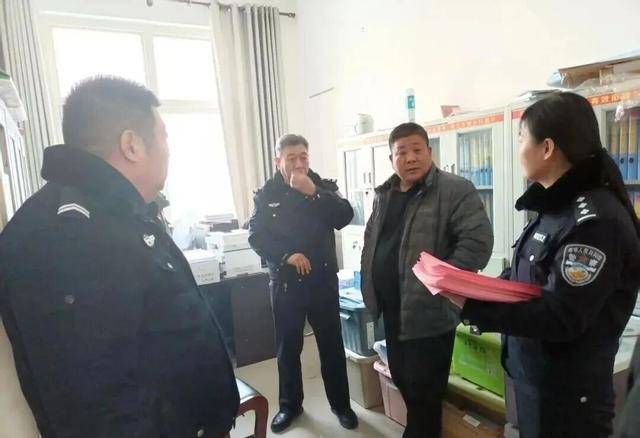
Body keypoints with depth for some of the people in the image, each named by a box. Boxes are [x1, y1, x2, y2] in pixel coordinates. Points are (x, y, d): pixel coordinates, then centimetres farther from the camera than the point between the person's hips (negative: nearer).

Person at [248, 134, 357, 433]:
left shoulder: (323, 187, 1)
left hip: (323, 280, 0)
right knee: (288, 347, 13)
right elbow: (256, 236, -6)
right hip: (285, 282, 0)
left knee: (332, 344, 10)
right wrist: (287, 255, -20)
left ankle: (341, 404, 29)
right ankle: (290, 405, 33)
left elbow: (344, 217, -13)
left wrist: (314, 192, -22)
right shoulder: (266, 194, 0)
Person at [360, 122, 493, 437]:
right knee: (401, 378, 22)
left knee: (424, 391, 7)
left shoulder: (455, 191, -13)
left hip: (428, 312, -7)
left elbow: (478, 241, -20)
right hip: (392, 310, 8)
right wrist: (369, 280, 13)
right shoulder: (384, 195, 10)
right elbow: (371, 238, 20)